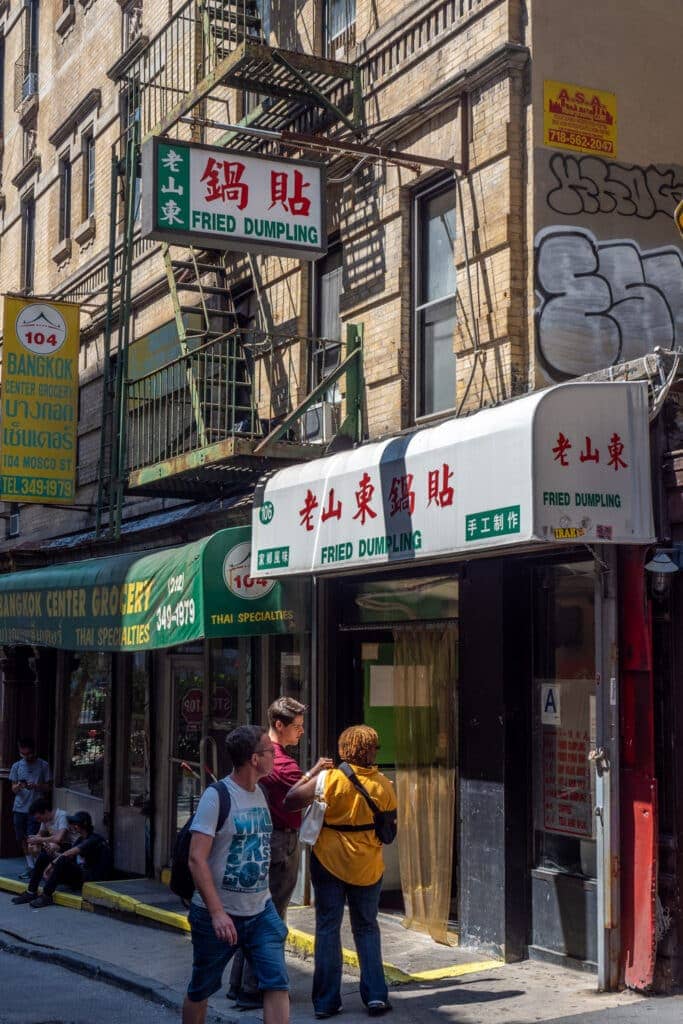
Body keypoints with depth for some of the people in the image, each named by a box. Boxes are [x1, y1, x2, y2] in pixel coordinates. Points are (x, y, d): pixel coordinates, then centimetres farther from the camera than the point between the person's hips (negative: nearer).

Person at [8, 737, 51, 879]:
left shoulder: (43, 765, -1)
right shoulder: (16, 766, 7)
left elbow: (48, 787, 2)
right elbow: (13, 789, 8)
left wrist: (36, 786, -17)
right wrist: (18, 787, -15)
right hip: (19, 808, 4)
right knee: (21, 839, 7)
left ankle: (32, 867, 0)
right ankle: (30, 866, 18)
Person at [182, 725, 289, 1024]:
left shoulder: (260, 793, 7)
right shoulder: (217, 796, -16)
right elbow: (197, 859, -20)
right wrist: (217, 913, -25)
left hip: (260, 911, 5)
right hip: (219, 914, -5)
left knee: (277, 983, -7)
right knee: (201, 989, 12)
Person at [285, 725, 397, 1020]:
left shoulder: (330, 779, -13)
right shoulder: (383, 785, -4)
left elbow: (290, 800, -12)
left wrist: (311, 772, 0)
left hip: (329, 862, -2)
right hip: (367, 867, 2)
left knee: (327, 929, 7)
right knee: (367, 929, 16)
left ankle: (326, 1002, 9)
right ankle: (376, 995, 10)